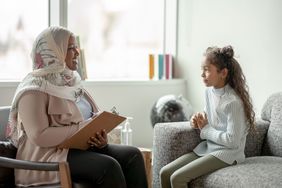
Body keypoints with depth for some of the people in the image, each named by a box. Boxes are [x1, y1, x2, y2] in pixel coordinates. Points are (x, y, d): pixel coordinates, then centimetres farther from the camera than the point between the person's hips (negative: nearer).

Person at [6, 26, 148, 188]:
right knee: (108, 166, -30)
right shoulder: (34, 89, -9)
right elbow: (39, 136, -20)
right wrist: (81, 129, -20)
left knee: (133, 155, -14)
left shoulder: (71, 81, 16)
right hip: (49, 156, -8)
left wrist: (101, 135, -5)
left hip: (83, 148, 8)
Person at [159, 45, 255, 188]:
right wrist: (198, 121, 1)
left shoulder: (233, 101, -20)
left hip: (227, 154, -8)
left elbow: (232, 140, -21)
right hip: (206, 148, 8)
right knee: (165, 173, -4)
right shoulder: (209, 91, 5)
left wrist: (205, 129, -12)